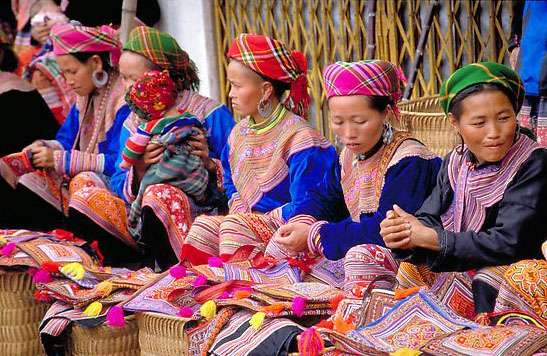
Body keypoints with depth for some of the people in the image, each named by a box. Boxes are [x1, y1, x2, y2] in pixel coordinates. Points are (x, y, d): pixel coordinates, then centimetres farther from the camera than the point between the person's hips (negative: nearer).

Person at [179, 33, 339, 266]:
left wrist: (266, 219, -17)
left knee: (235, 225, -29)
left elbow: (304, 206, -20)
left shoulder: (297, 136, -16)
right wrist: (239, 208, 6)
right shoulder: (240, 132, 11)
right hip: (249, 220, 8)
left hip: (284, 225, -8)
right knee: (203, 226, -12)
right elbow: (230, 182, 27)